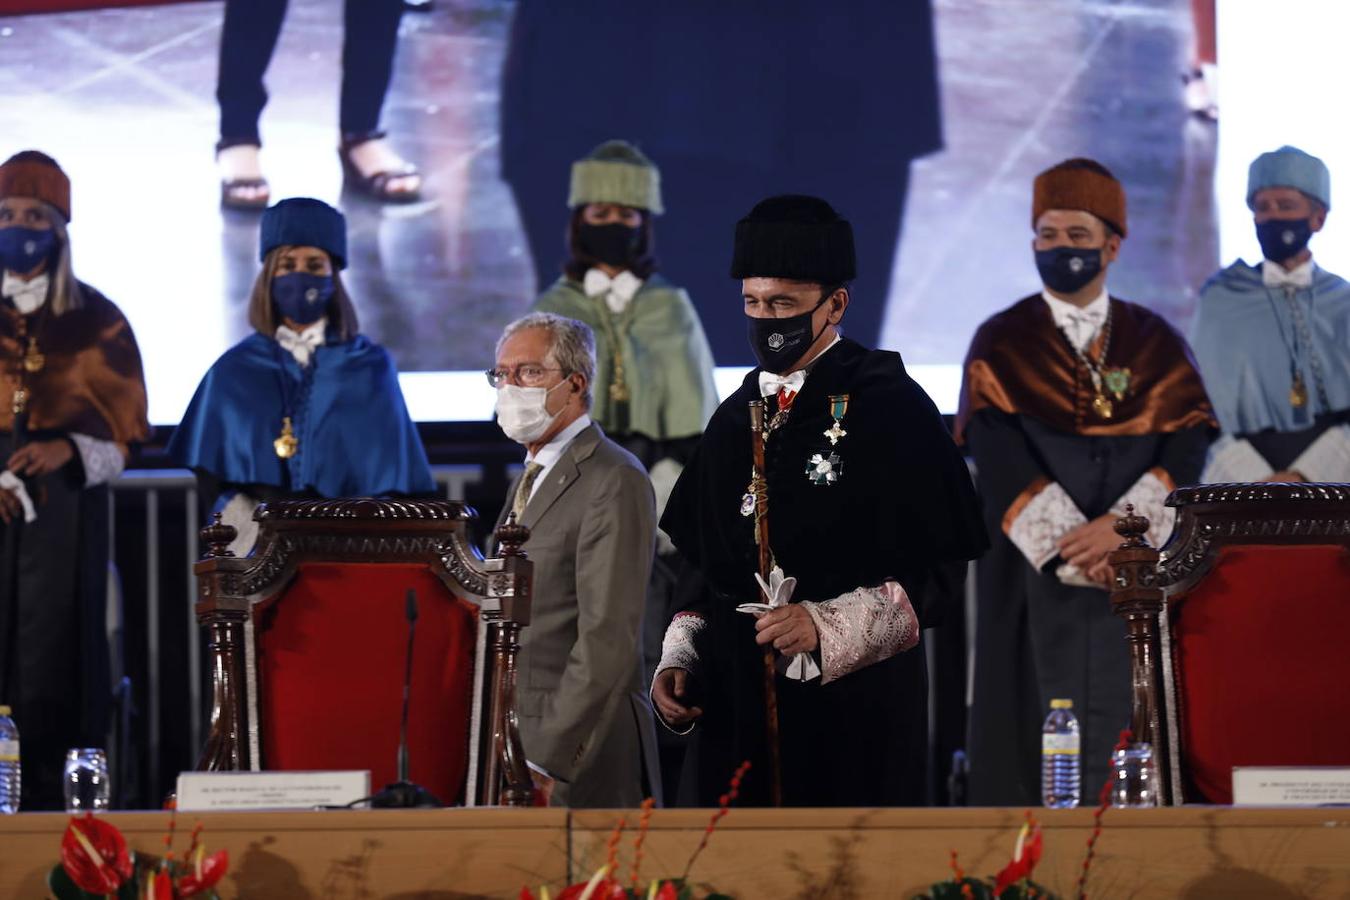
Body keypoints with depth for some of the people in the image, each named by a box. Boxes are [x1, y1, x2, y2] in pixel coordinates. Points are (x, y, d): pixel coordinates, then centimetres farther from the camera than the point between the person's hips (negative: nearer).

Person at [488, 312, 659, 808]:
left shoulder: (614, 480, -11)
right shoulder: (531, 478, 20)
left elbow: (608, 641, -18)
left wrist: (547, 762, -22)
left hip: (577, 756, -8)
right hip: (519, 747, 8)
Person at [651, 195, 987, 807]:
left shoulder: (889, 406, -3)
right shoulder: (735, 419, 17)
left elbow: (944, 571, -10)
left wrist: (826, 624, -20)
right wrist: (678, 662, 7)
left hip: (855, 715, -5)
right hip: (737, 711, 5)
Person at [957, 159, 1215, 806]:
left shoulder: (1157, 345, 10)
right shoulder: (1000, 345, 5)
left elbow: (1187, 448, -1)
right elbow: (1000, 460, -7)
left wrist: (1123, 524, -18)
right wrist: (1076, 552, -16)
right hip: (1036, 578, -1)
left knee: (1126, 726, -3)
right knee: (1039, 726, -6)